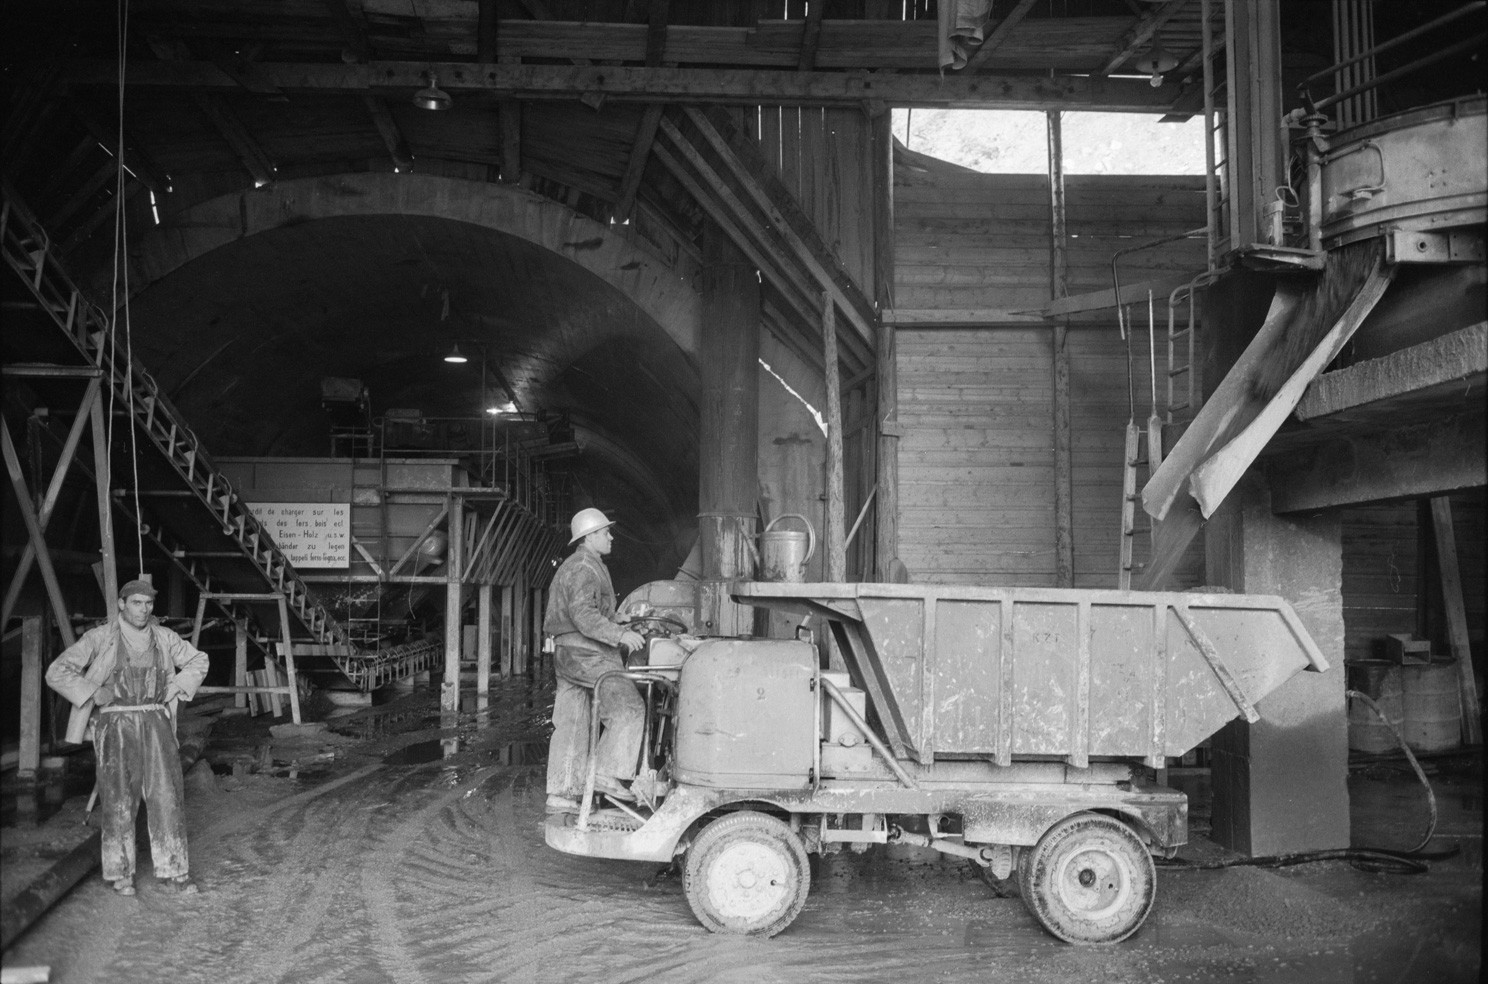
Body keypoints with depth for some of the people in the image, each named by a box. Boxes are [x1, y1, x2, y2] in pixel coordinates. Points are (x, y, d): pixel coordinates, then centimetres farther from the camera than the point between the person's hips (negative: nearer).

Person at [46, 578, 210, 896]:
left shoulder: (163, 638, 6)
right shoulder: (100, 638, -5)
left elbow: (198, 661, 20)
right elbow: (57, 672, -6)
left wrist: (175, 689, 6)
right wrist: (94, 695, -13)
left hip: (155, 724, 3)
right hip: (115, 726, -3)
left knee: (167, 795, -2)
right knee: (119, 800, -1)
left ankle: (172, 872, 5)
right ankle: (120, 874, 13)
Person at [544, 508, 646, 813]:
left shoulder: (571, 566, 23)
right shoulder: (585, 569, -12)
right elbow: (583, 614, -24)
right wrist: (620, 635, -29)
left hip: (566, 653, 11)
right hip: (586, 654, -11)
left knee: (571, 726, 9)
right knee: (629, 707, -13)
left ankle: (560, 795, 9)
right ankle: (606, 774, -16)